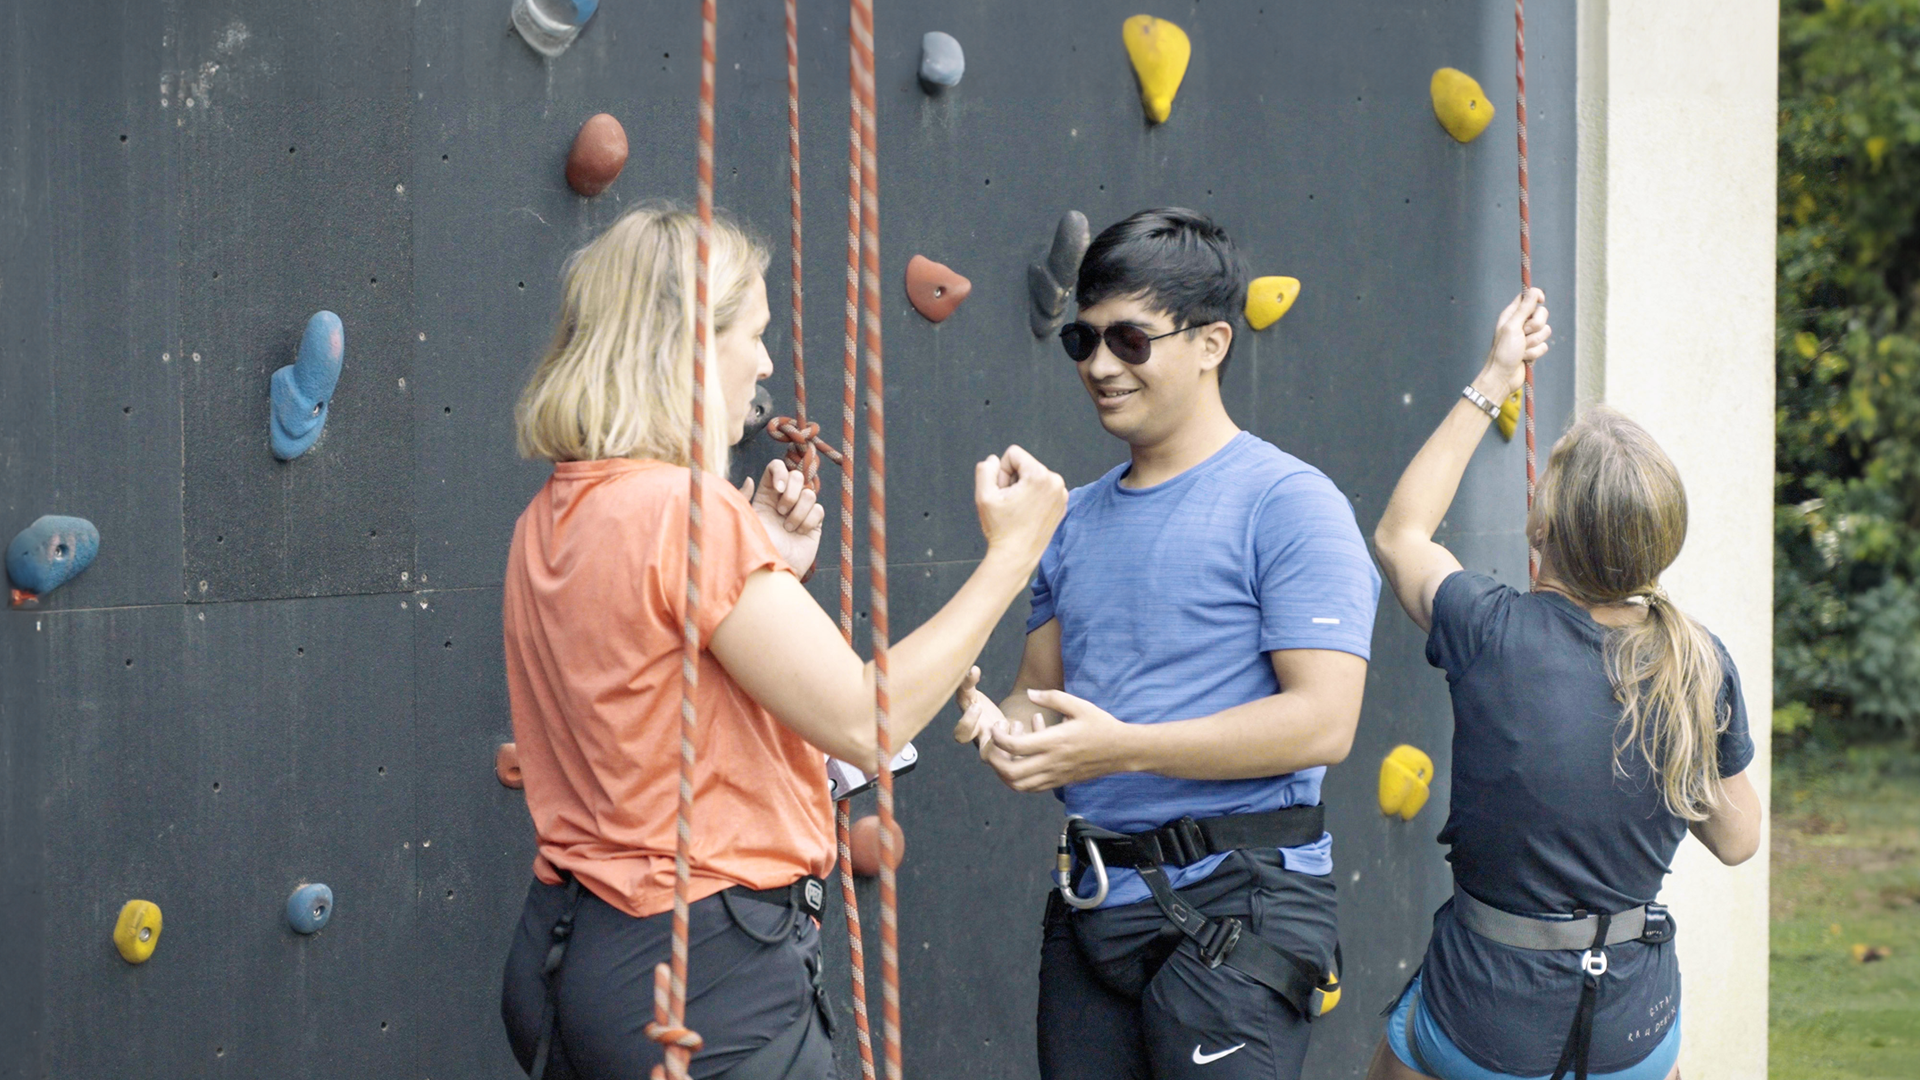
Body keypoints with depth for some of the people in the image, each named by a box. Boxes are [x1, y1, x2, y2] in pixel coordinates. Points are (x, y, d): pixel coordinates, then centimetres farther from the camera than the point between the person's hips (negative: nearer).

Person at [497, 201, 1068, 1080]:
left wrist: (769, 568, 12)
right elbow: (863, 720, -18)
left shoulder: (552, 519, 9)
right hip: (703, 974, -9)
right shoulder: (683, 512, -17)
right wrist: (1011, 554, -10)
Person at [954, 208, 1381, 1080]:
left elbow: (1324, 721, -16)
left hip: (1234, 906, -7)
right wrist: (1004, 726, -4)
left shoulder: (1287, 503, -7)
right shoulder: (1075, 519, 15)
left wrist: (1120, 746, -21)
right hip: (1090, 901, 7)